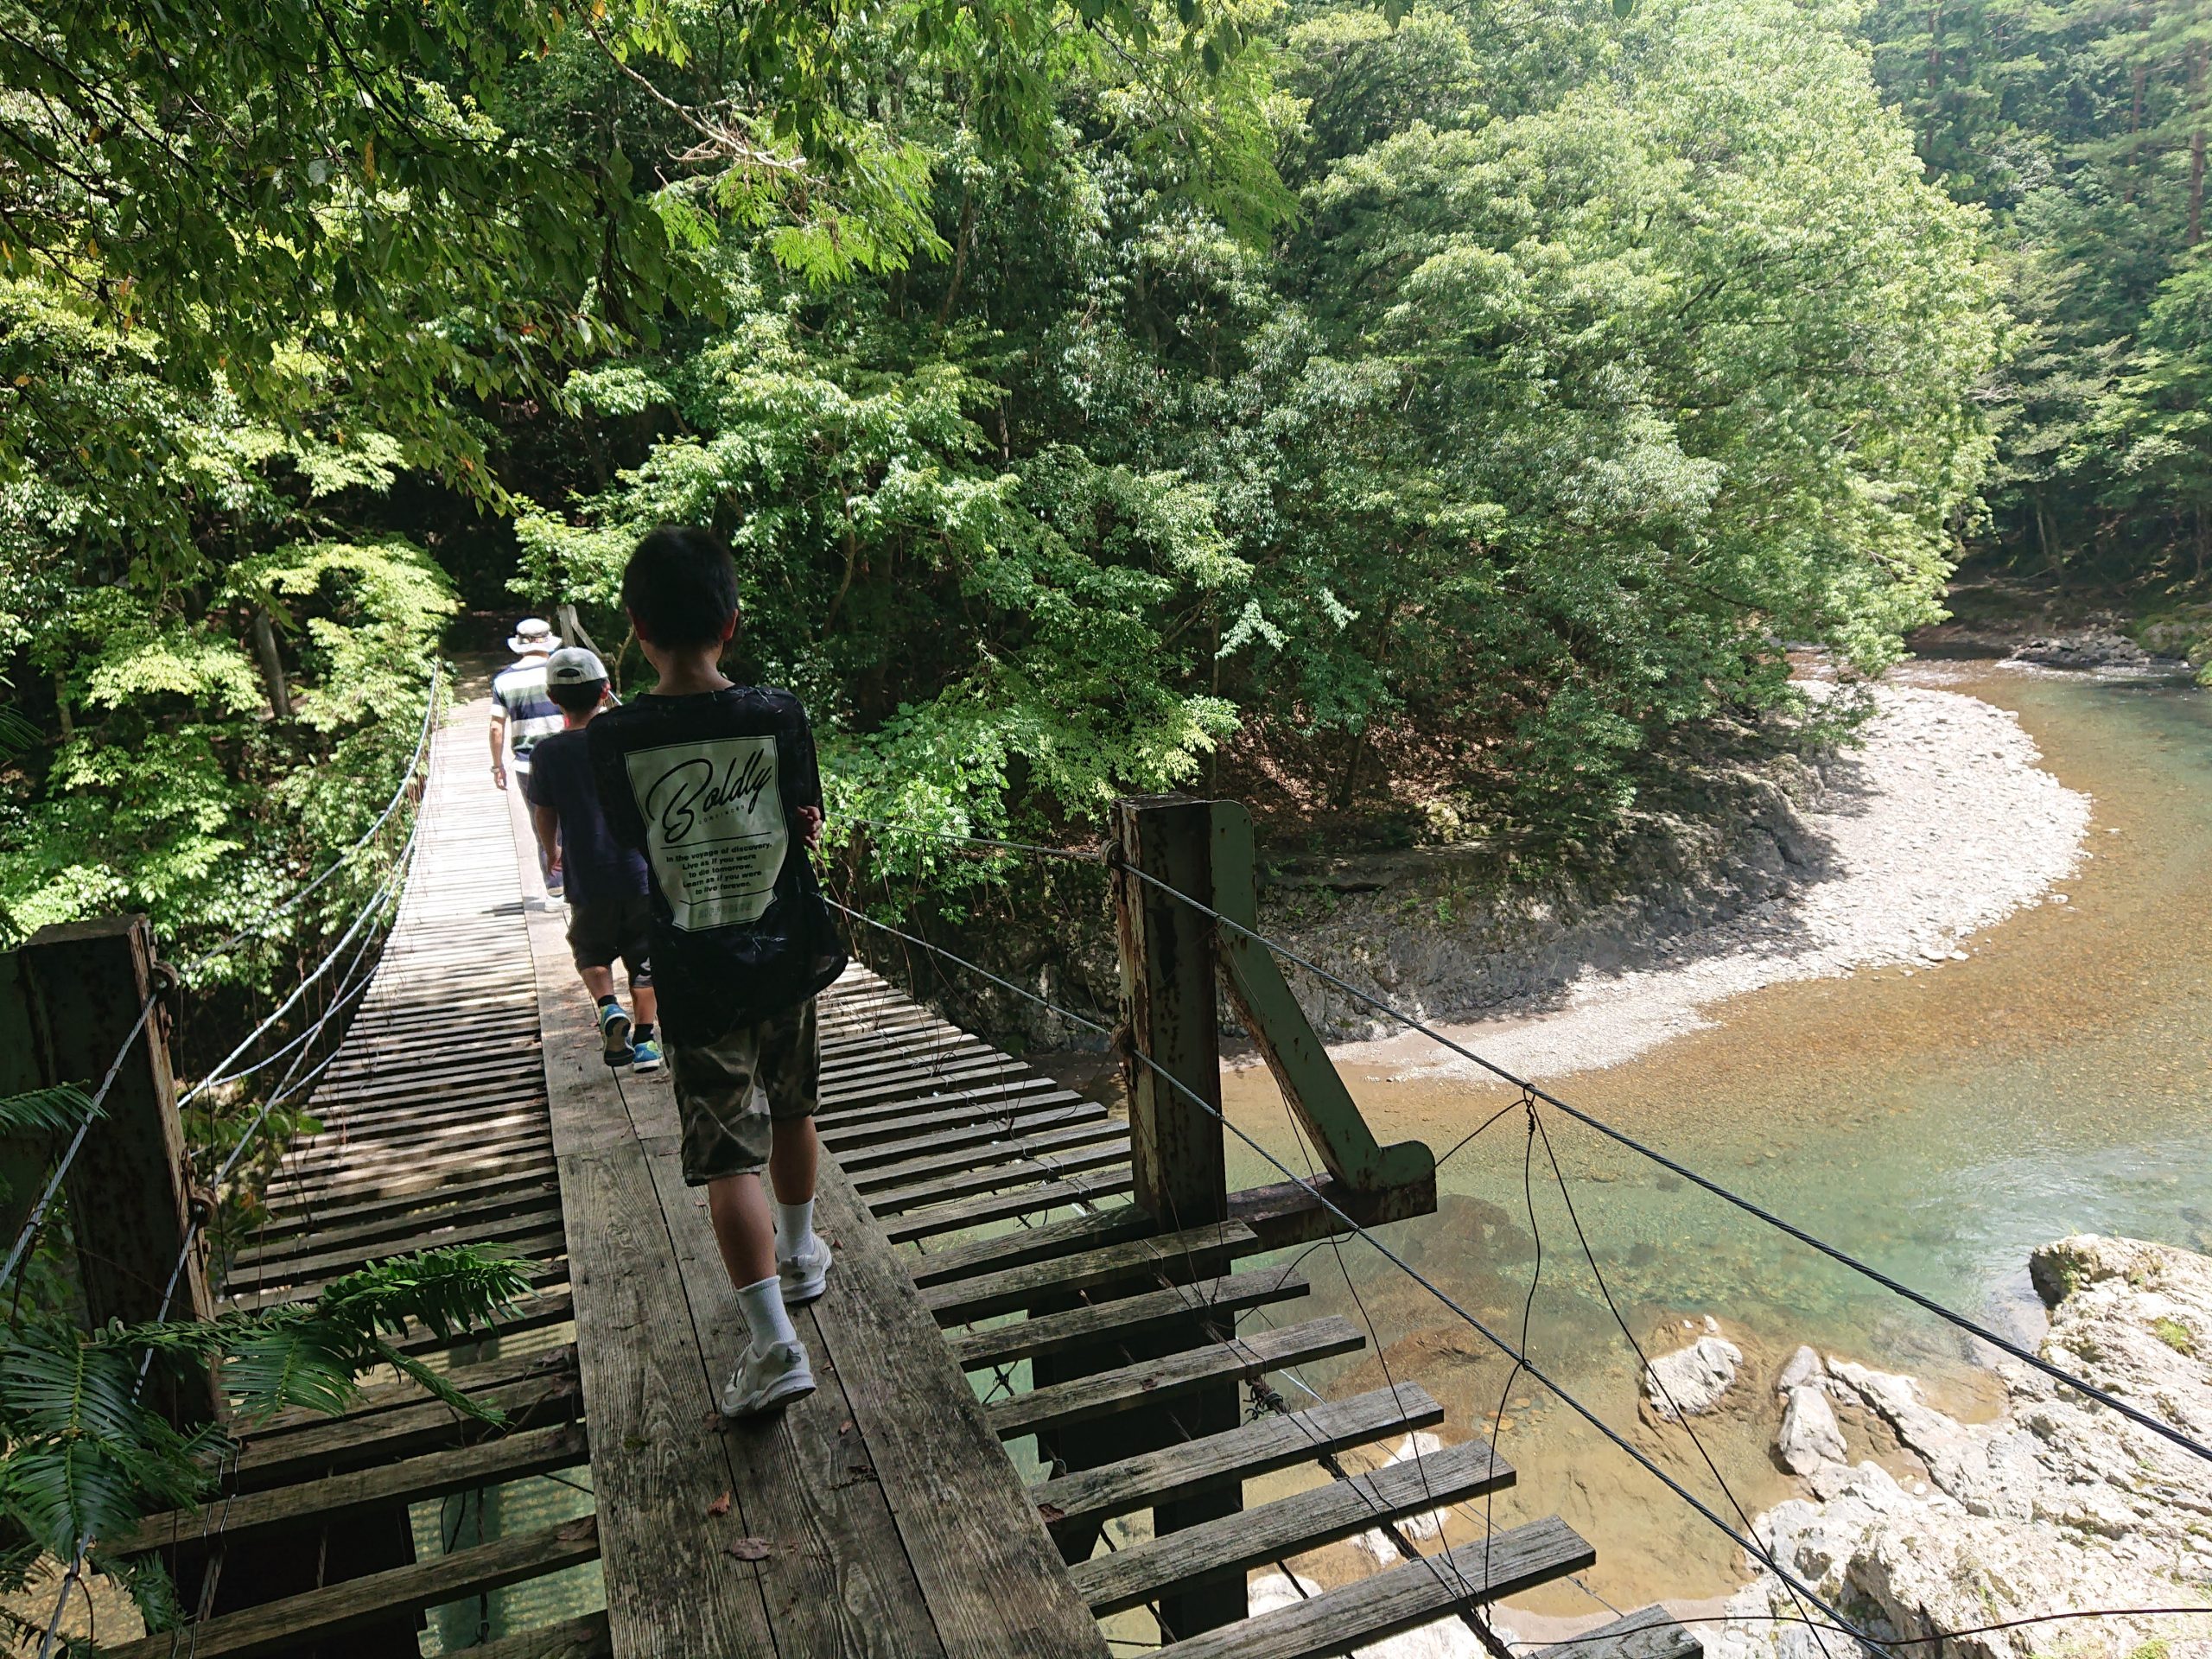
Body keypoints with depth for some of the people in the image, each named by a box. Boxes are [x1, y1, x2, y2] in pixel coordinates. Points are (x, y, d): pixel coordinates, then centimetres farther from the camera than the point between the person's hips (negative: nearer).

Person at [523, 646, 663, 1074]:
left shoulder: (547, 753, -8)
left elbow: (545, 816, 2)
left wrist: (551, 851, 22)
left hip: (587, 878, 0)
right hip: (641, 872, 1)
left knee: (591, 950, 19)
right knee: (645, 957, 14)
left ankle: (608, 1005, -6)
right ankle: (644, 1039, 16)